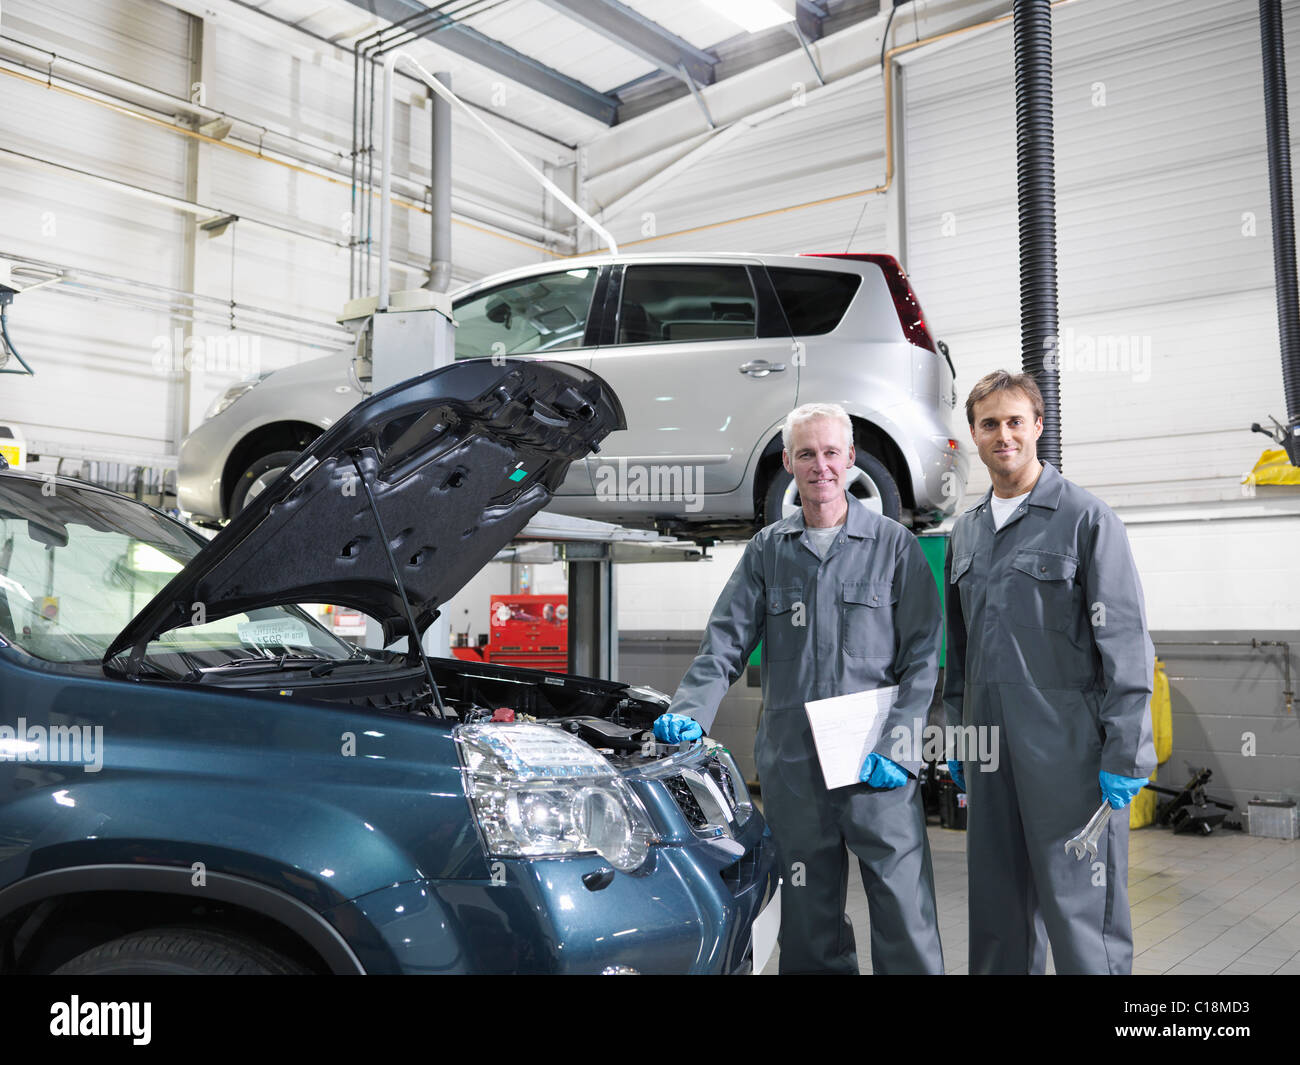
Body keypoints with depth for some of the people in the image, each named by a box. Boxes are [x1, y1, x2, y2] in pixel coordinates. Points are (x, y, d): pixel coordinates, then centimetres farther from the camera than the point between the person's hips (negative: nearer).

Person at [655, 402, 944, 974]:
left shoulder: (894, 544, 4)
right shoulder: (766, 550, 11)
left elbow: (923, 656, 0)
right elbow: (725, 644, 9)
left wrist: (895, 747, -10)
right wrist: (689, 710, -7)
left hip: (879, 772, -2)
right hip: (791, 767, 2)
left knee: (906, 917, 0)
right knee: (809, 920, 11)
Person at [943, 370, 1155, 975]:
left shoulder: (1086, 518, -4)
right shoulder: (966, 532, 14)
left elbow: (1126, 645, -8)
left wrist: (1125, 755, -12)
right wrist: (957, 738, 17)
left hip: (1068, 744, -6)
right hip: (989, 745, 6)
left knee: (1080, 905, -2)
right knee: (997, 902, 14)